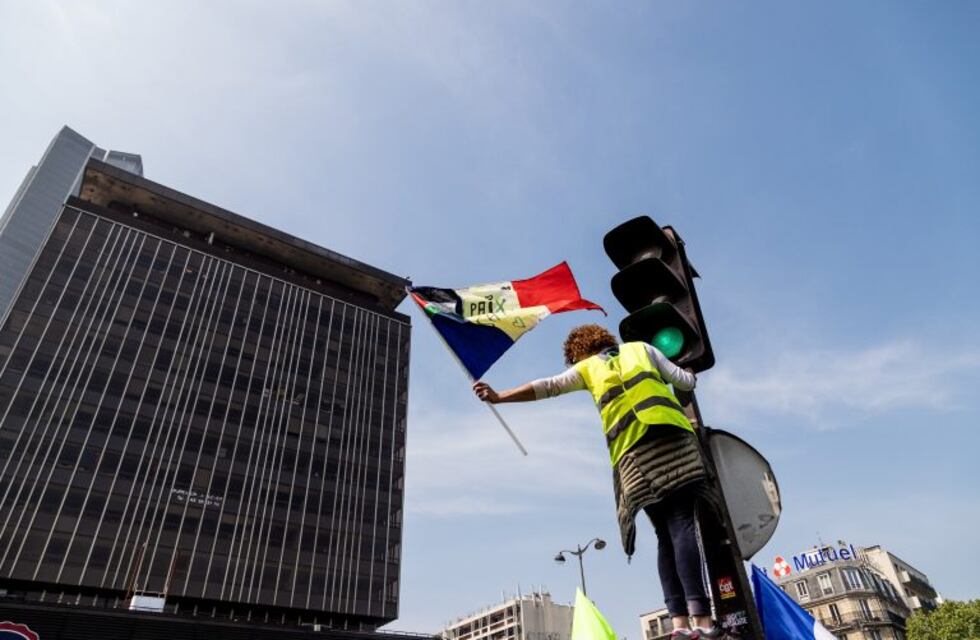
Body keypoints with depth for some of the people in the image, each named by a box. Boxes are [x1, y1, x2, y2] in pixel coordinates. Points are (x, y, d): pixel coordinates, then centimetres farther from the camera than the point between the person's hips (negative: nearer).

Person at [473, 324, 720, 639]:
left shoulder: (586, 367, 21)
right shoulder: (641, 348, 23)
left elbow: (545, 387, 14)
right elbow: (686, 382, 23)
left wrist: (498, 396, 16)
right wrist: (689, 376, 46)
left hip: (634, 454, 1)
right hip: (671, 435, -1)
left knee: (666, 536, 7)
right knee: (681, 524, -10)